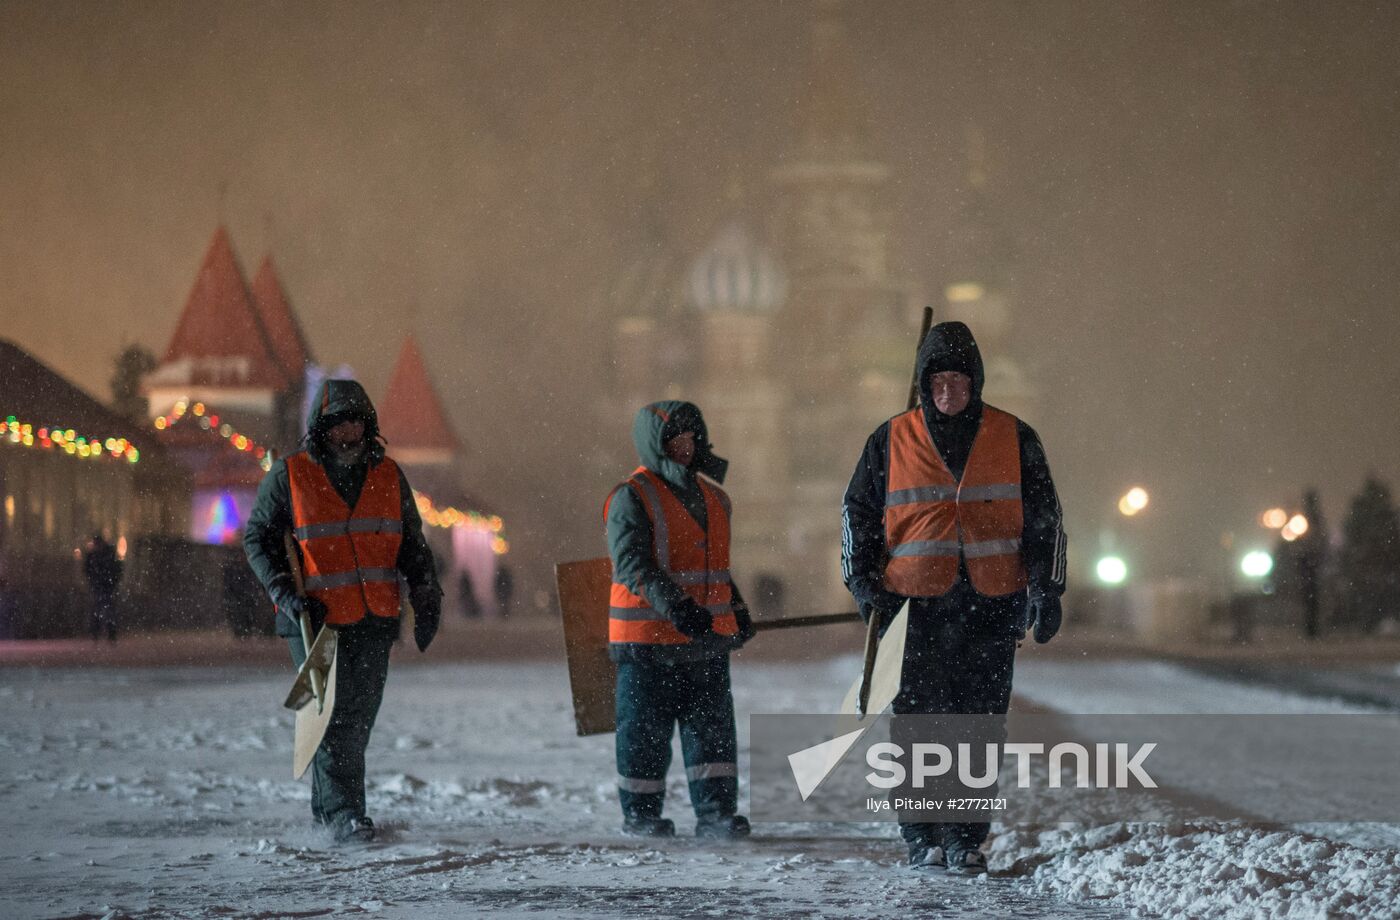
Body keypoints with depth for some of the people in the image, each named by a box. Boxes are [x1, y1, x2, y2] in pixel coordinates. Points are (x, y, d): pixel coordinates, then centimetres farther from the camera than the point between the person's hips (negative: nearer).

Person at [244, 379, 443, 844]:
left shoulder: (388, 476, 10)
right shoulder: (289, 476, -1)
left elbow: (412, 544, 19)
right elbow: (257, 539, 4)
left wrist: (426, 597, 6)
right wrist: (286, 594, -9)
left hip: (373, 620, 4)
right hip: (315, 618, -4)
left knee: (359, 717, 6)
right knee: (332, 714, -10)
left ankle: (325, 807, 21)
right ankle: (342, 813, -7)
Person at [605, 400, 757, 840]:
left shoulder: (712, 497, 15)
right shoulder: (631, 498, -9)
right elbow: (633, 565, -19)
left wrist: (736, 609, 25)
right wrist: (674, 606, -30)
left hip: (707, 640, 6)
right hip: (649, 640, -6)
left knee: (712, 726, 2)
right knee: (644, 732, 2)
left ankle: (716, 812, 4)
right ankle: (640, 815, 12)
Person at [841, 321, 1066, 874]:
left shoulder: (1014, 439, 8)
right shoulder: (891, 441, 6)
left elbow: (1045, 518, 12)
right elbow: (857, 511, 13)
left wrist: (1046, 588, 4)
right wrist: (862, 579, 2)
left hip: (993, 603, 1)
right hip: (917, 602, -1)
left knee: (980, 720, 1)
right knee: (919, 719, -3)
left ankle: (966, 839, 8)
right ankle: (923, 837, 6)